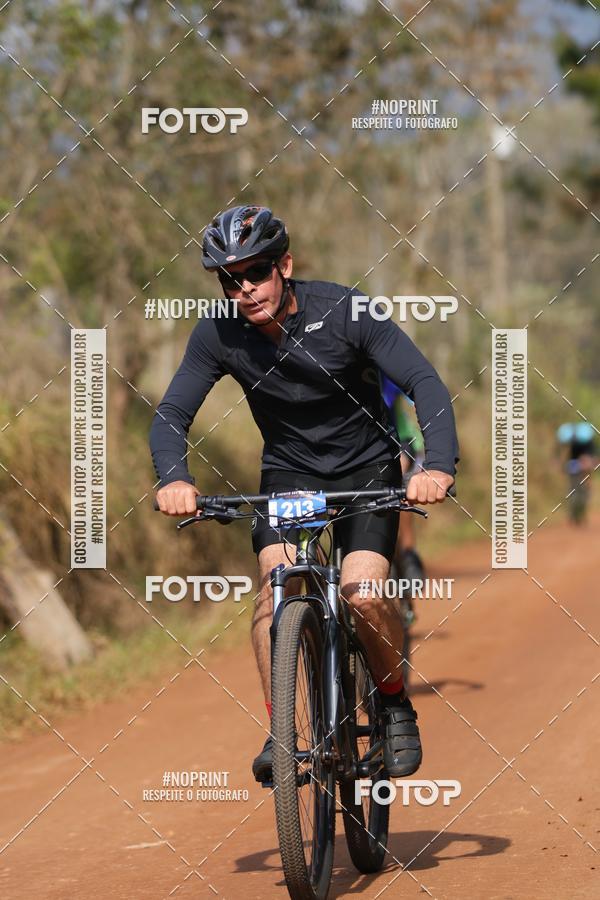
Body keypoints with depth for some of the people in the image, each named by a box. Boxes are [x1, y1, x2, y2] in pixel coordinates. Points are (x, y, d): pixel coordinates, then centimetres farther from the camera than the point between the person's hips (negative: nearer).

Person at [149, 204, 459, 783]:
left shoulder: (343, 311, -21)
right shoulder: (219, 333, -14)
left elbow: (425, 382, -25)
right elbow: (171, 414, -14)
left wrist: (438, 465, -41)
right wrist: (173, 478, -36)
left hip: (366, 469, -2)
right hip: (288, 473, 2)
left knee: (363, 595, -22)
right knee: (278, 584, -24)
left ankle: (395, 702, 5)